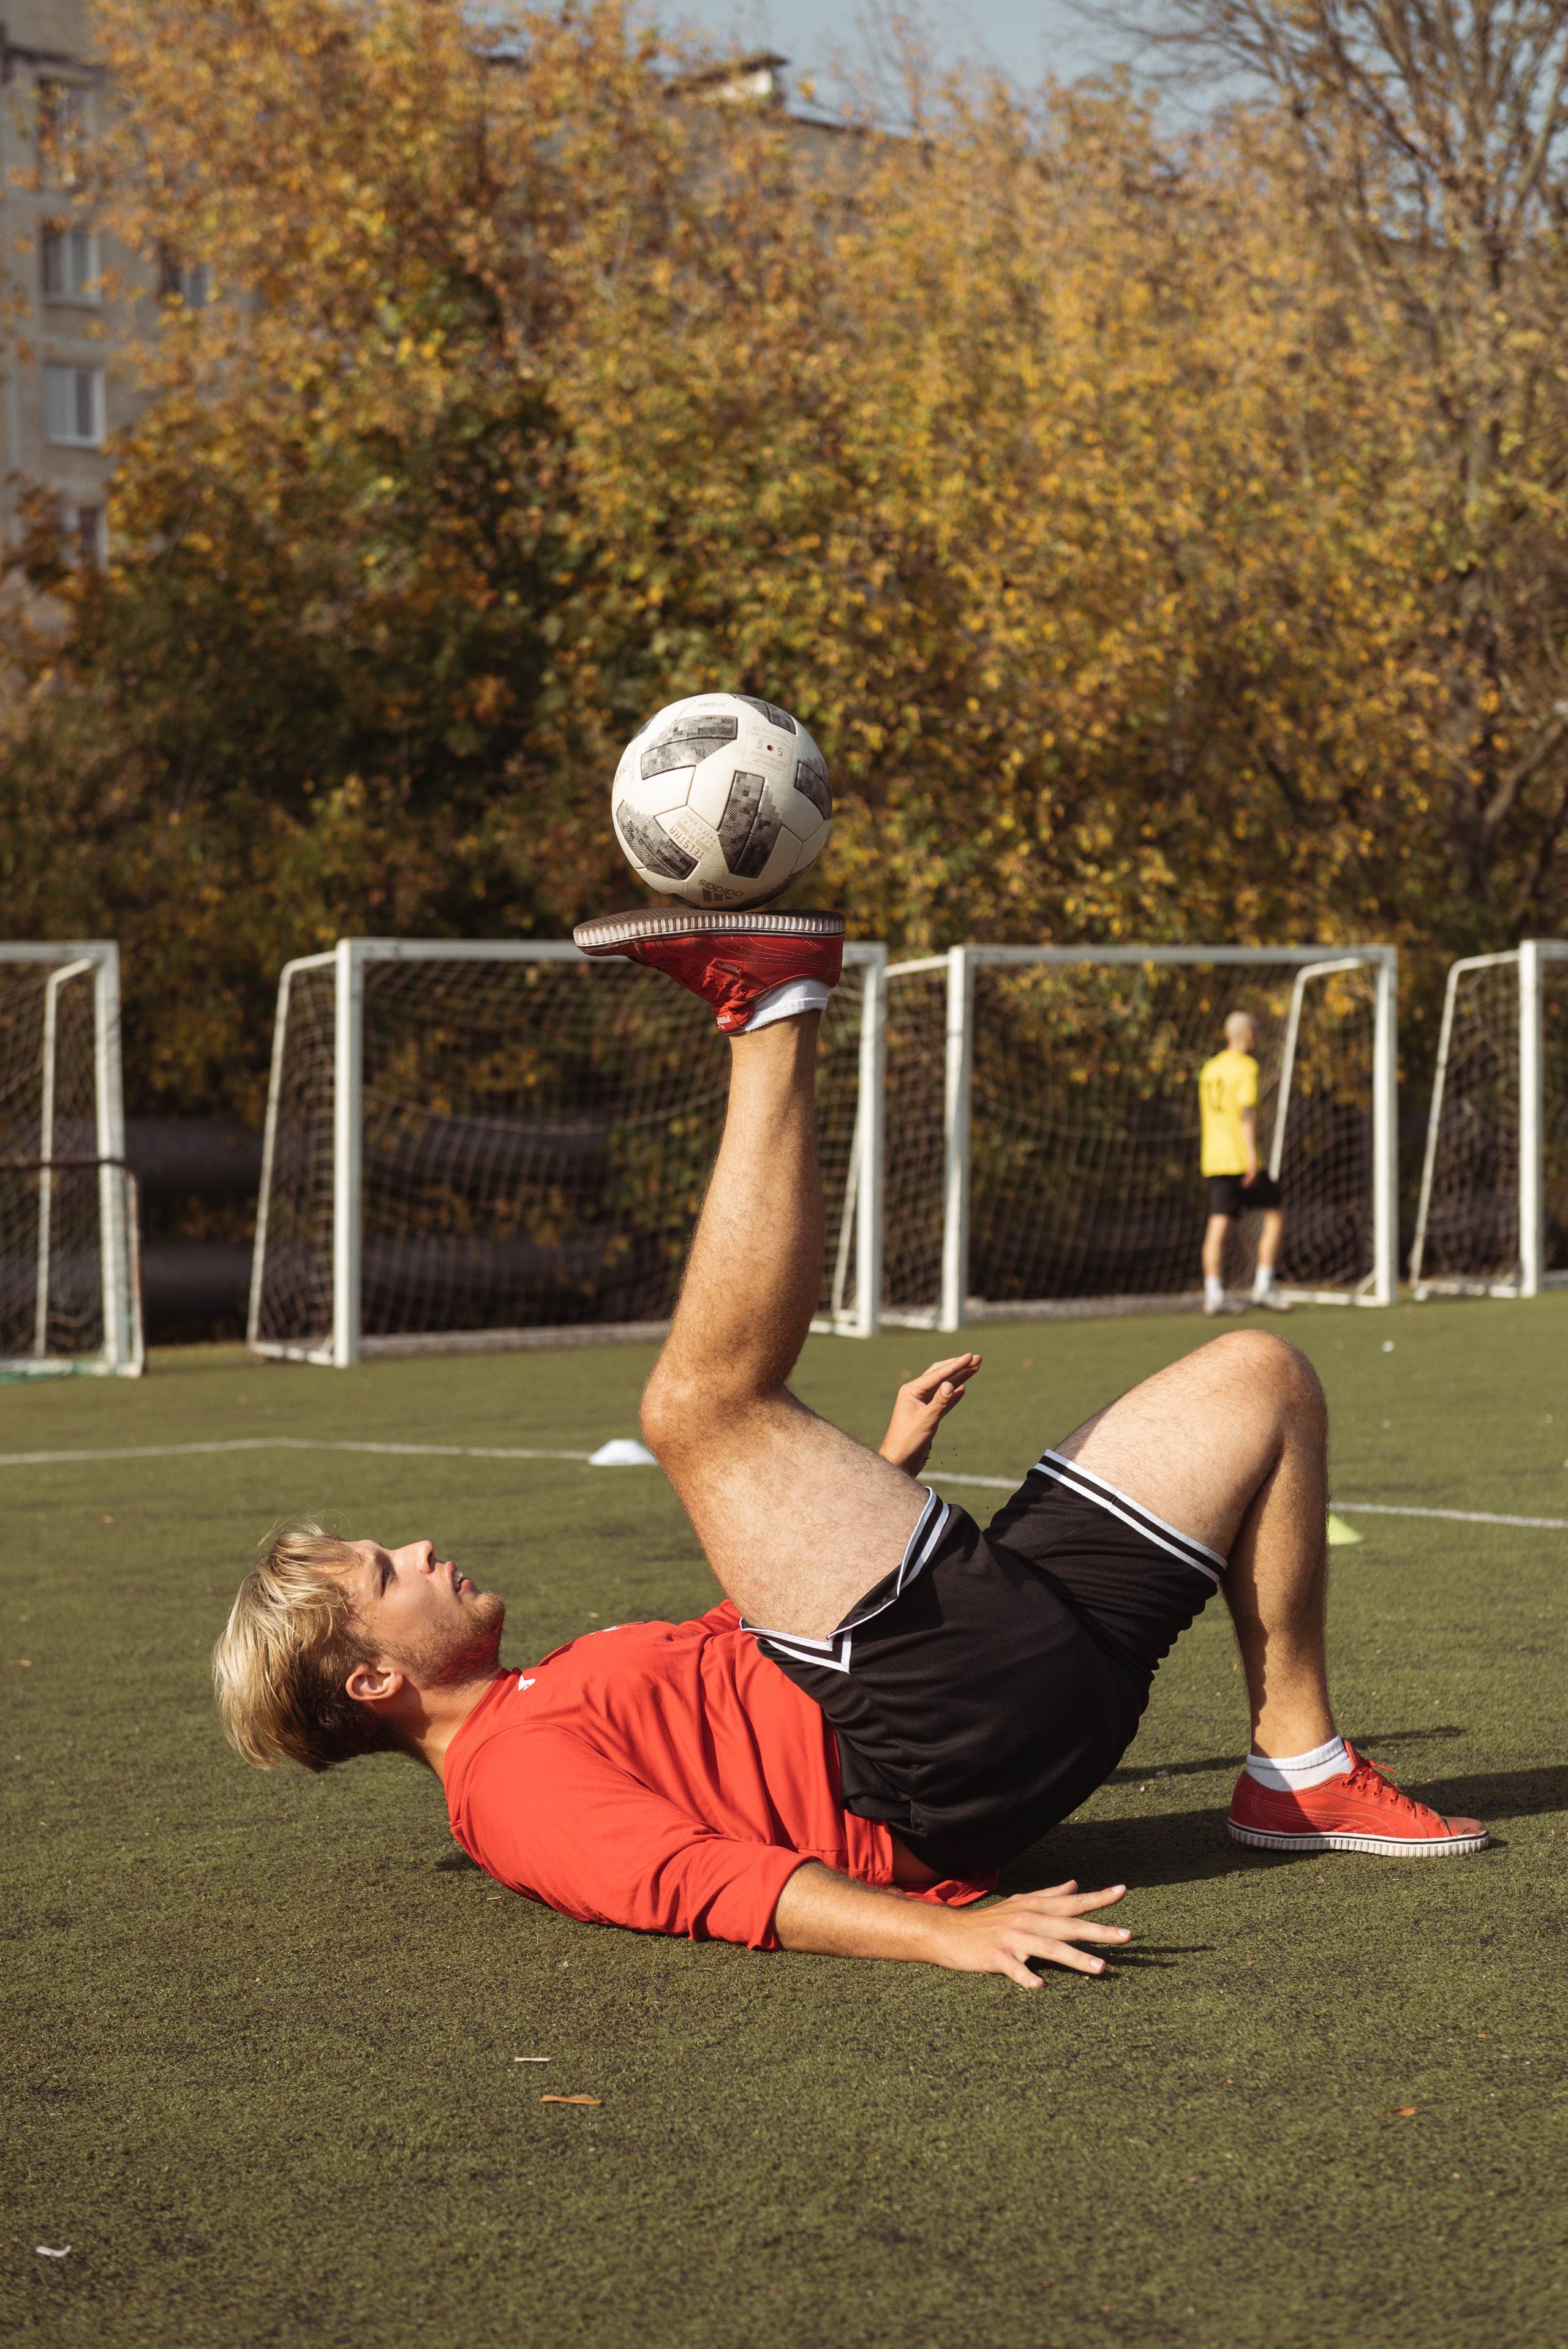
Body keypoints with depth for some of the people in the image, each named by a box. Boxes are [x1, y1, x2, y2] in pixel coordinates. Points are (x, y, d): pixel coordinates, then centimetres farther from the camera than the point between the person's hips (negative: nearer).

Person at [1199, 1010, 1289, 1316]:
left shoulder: (1209, 1069, 16)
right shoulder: (1246, 1067, -6)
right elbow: (1247, 1110, -16)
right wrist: (1252, 1154, -21)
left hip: (1213, 1161, 6)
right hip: (1241, 1159, -6)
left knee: (1217, 1225, 1)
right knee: (1276, 1213, 7)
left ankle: (1213, 1294, -8)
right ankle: (1263, 1285, 2)